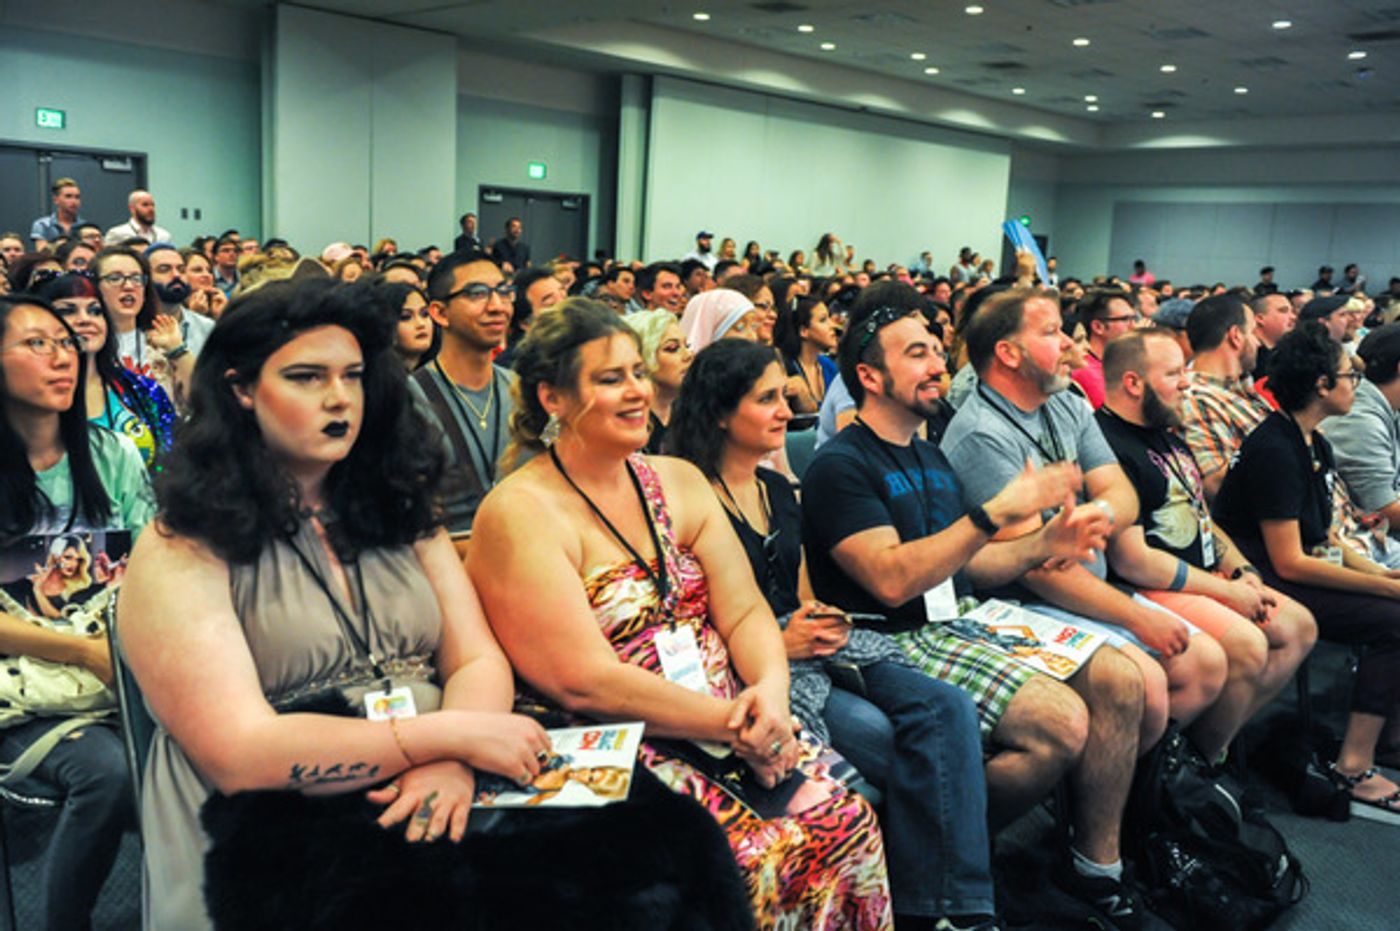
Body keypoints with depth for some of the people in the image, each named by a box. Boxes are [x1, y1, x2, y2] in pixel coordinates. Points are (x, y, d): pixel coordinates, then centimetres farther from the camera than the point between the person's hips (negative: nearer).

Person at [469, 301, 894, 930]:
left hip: (730, 728, 7)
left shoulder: (679, 481, 11)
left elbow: (745, 611, 6)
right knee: (764, 856, -24)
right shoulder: (520, 513, -11)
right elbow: (585, 682, -17)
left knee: (848, 823, -13)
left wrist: (771, 690, -15)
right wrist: (730, 722, -18)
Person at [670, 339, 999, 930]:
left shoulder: (779, 490, 16)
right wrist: (777, 642, -16)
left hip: (814, 643, 7)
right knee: (877, 735, -27)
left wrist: (824, 618, 2)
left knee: (947, 709, -15)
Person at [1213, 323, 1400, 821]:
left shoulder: (1317, 446, 13)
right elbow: (1290, 562, -20)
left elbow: (1324, 537, 18)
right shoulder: (1273, 450, -18)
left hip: (1300, 572, 10)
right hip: (1266, 584, -10)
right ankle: (1353, 771, -16)